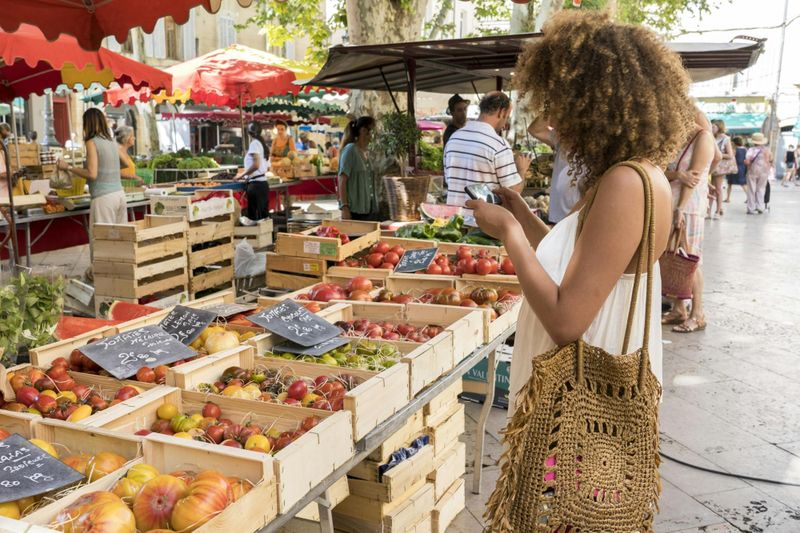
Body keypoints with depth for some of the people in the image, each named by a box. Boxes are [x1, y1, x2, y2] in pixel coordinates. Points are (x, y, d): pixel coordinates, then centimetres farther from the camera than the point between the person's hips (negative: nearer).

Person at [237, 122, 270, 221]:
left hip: (255, 184, -9)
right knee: (263, 215, 10)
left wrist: (242, 175, -8)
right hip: (263, 183, 9)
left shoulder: (254, 143, -8)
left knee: (255, 216, -7)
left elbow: (256, 165, -19)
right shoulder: (262, 143, 15)